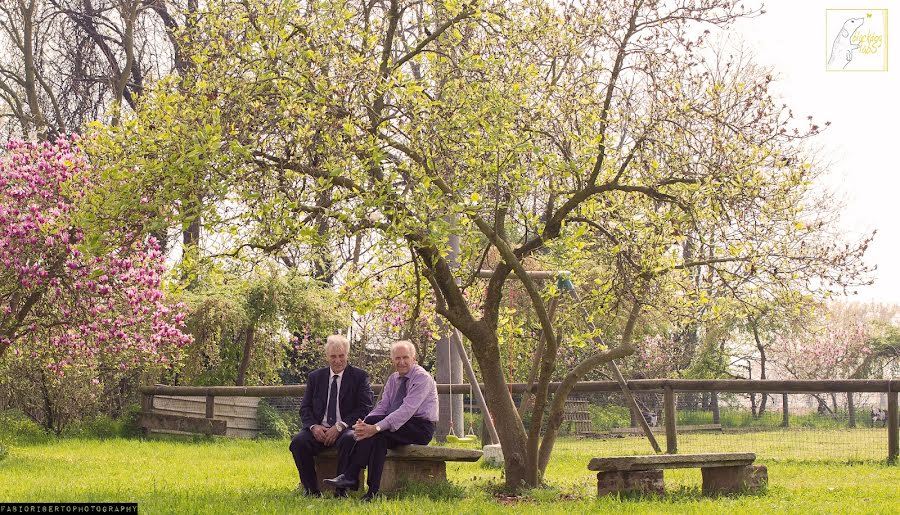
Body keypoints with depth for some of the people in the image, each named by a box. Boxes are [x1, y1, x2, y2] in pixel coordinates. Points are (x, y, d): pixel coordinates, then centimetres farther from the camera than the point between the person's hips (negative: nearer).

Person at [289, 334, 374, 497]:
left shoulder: (359, 377, 6)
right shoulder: (315, 377, 16)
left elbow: (364, 409, -4)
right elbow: (305, 408, 12)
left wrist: (339, 426, -16)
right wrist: (313, 426, -10)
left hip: (346, 429, -3)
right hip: (319, 429, 3)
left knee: (349, 440, -37)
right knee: (298, 441, -28)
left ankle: (341, 489, -25)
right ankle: (311, 488, -16)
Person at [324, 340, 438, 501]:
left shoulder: (422, 378, -13)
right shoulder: (393, 379, 14)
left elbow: (406, 410, -25)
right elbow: (382, 407, 4)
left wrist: (376, 427, -34)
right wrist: (365, 424, -18)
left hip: (421, 428, -7)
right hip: (399, 426, 7)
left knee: (377, 430, -28)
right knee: (379, 437, -27)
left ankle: (350, 476, -29)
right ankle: (373, 492, -32)